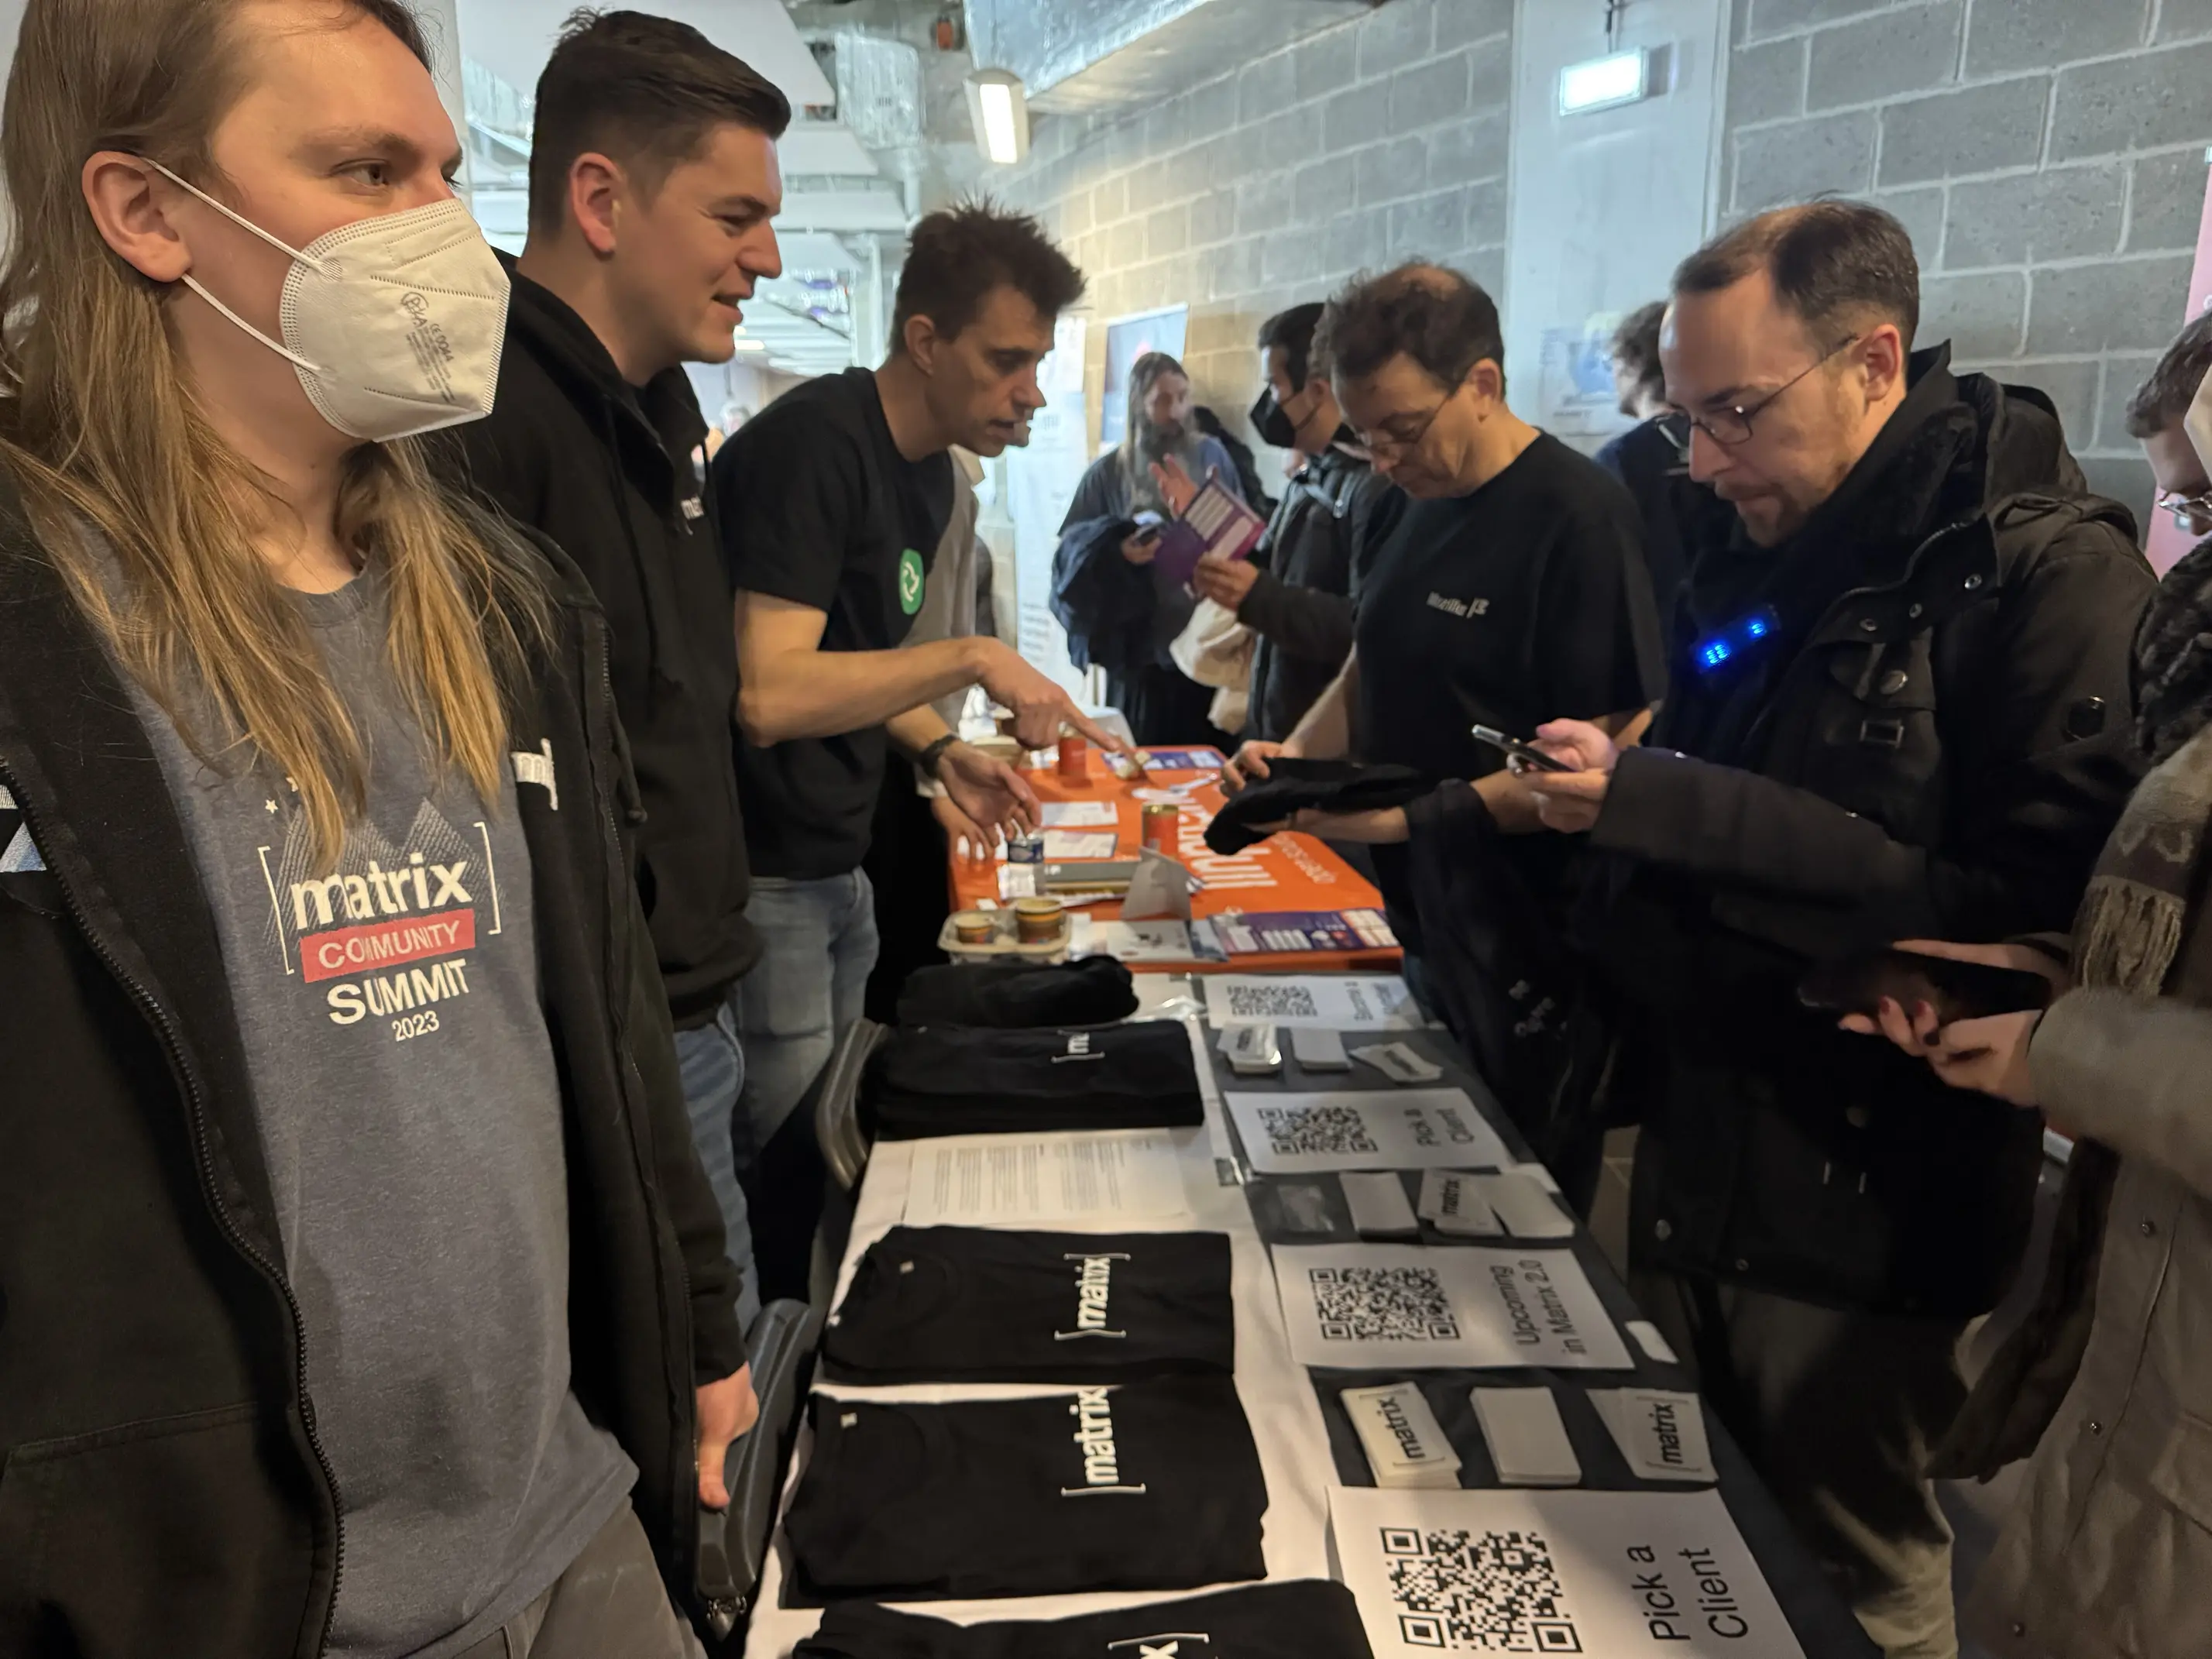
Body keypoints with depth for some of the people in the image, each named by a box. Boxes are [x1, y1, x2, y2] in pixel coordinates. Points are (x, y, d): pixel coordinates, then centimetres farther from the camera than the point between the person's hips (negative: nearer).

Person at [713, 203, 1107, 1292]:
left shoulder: (929, 470, 10)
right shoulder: (814, 443, -19)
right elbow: (769, 694, -27)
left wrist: (940, 754, 1)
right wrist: (972, 659, -23)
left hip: (838, 867, 9)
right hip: (761, 878, -9)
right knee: (787, 1171, 3)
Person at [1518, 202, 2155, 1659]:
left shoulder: (2050, 575, -16)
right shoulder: (1762, 555, 6)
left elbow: (2032, 917, -26)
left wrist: (1667, 806, -28)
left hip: (1868, 1222, -6)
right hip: (1695, 1168, 6)